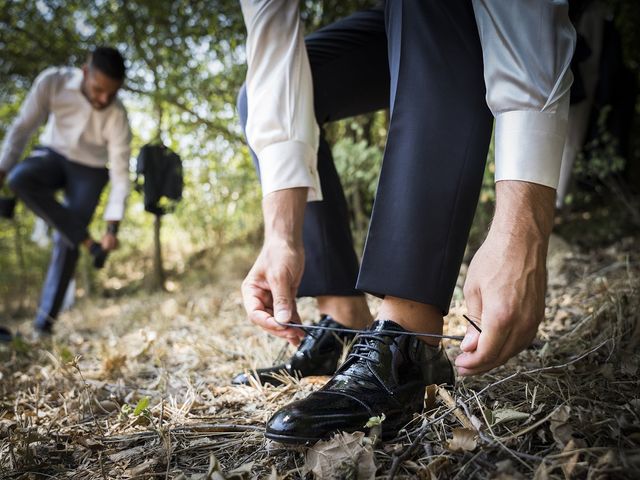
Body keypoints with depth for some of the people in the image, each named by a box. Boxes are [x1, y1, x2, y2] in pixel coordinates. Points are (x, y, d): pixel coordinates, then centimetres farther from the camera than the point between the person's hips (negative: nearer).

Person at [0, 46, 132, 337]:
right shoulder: (53, 81, -22)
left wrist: (112, 229, -26)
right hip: (53, 155, 2)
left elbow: (120, 176, -23)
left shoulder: (118, 118, -26)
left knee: (65, 242, -11)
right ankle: (86, 242, -26)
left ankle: (45, 320, -1)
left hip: (89, 171, -2)